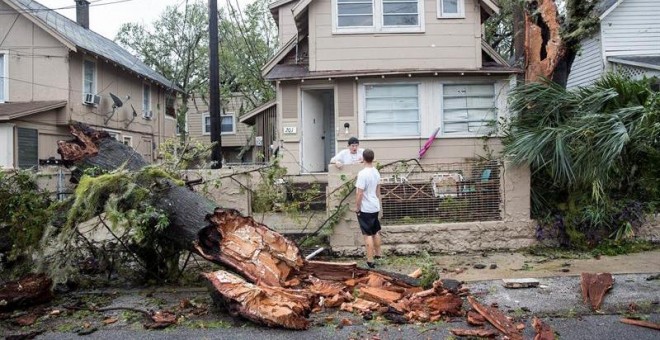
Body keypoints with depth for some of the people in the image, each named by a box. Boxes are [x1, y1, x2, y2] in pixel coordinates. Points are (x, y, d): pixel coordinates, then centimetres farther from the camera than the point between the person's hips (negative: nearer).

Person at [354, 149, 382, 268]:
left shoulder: (362, 174, -21)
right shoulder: (376, 172, 4)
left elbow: (360, 193, -21)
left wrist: (357, 207, -11)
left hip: (365, 209, -7)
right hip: (375, 207, 8)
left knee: (368, 235, -2)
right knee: (376, 232, 21)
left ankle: (370, 260, 3)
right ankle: (377, 253, 35)